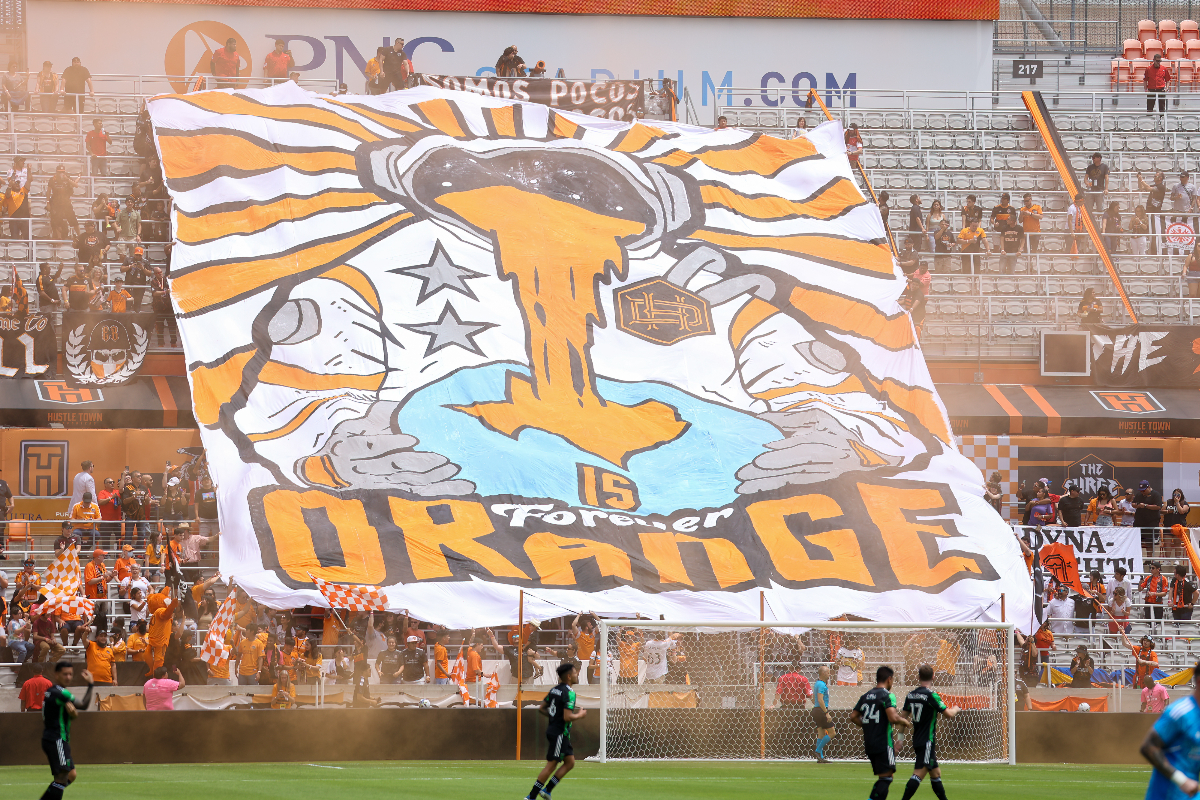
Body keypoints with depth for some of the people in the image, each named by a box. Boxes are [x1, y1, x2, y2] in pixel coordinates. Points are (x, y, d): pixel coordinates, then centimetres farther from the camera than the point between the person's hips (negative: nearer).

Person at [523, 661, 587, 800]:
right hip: (560, 733, -9)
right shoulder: (569, 693, -18)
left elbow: (541, 709, 15)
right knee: (551, 765, -4)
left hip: (552, 729, 9)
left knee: (570, 762, 12)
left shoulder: (555, 690, 9)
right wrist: (580, 715, -7)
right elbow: (567, 717, -25)